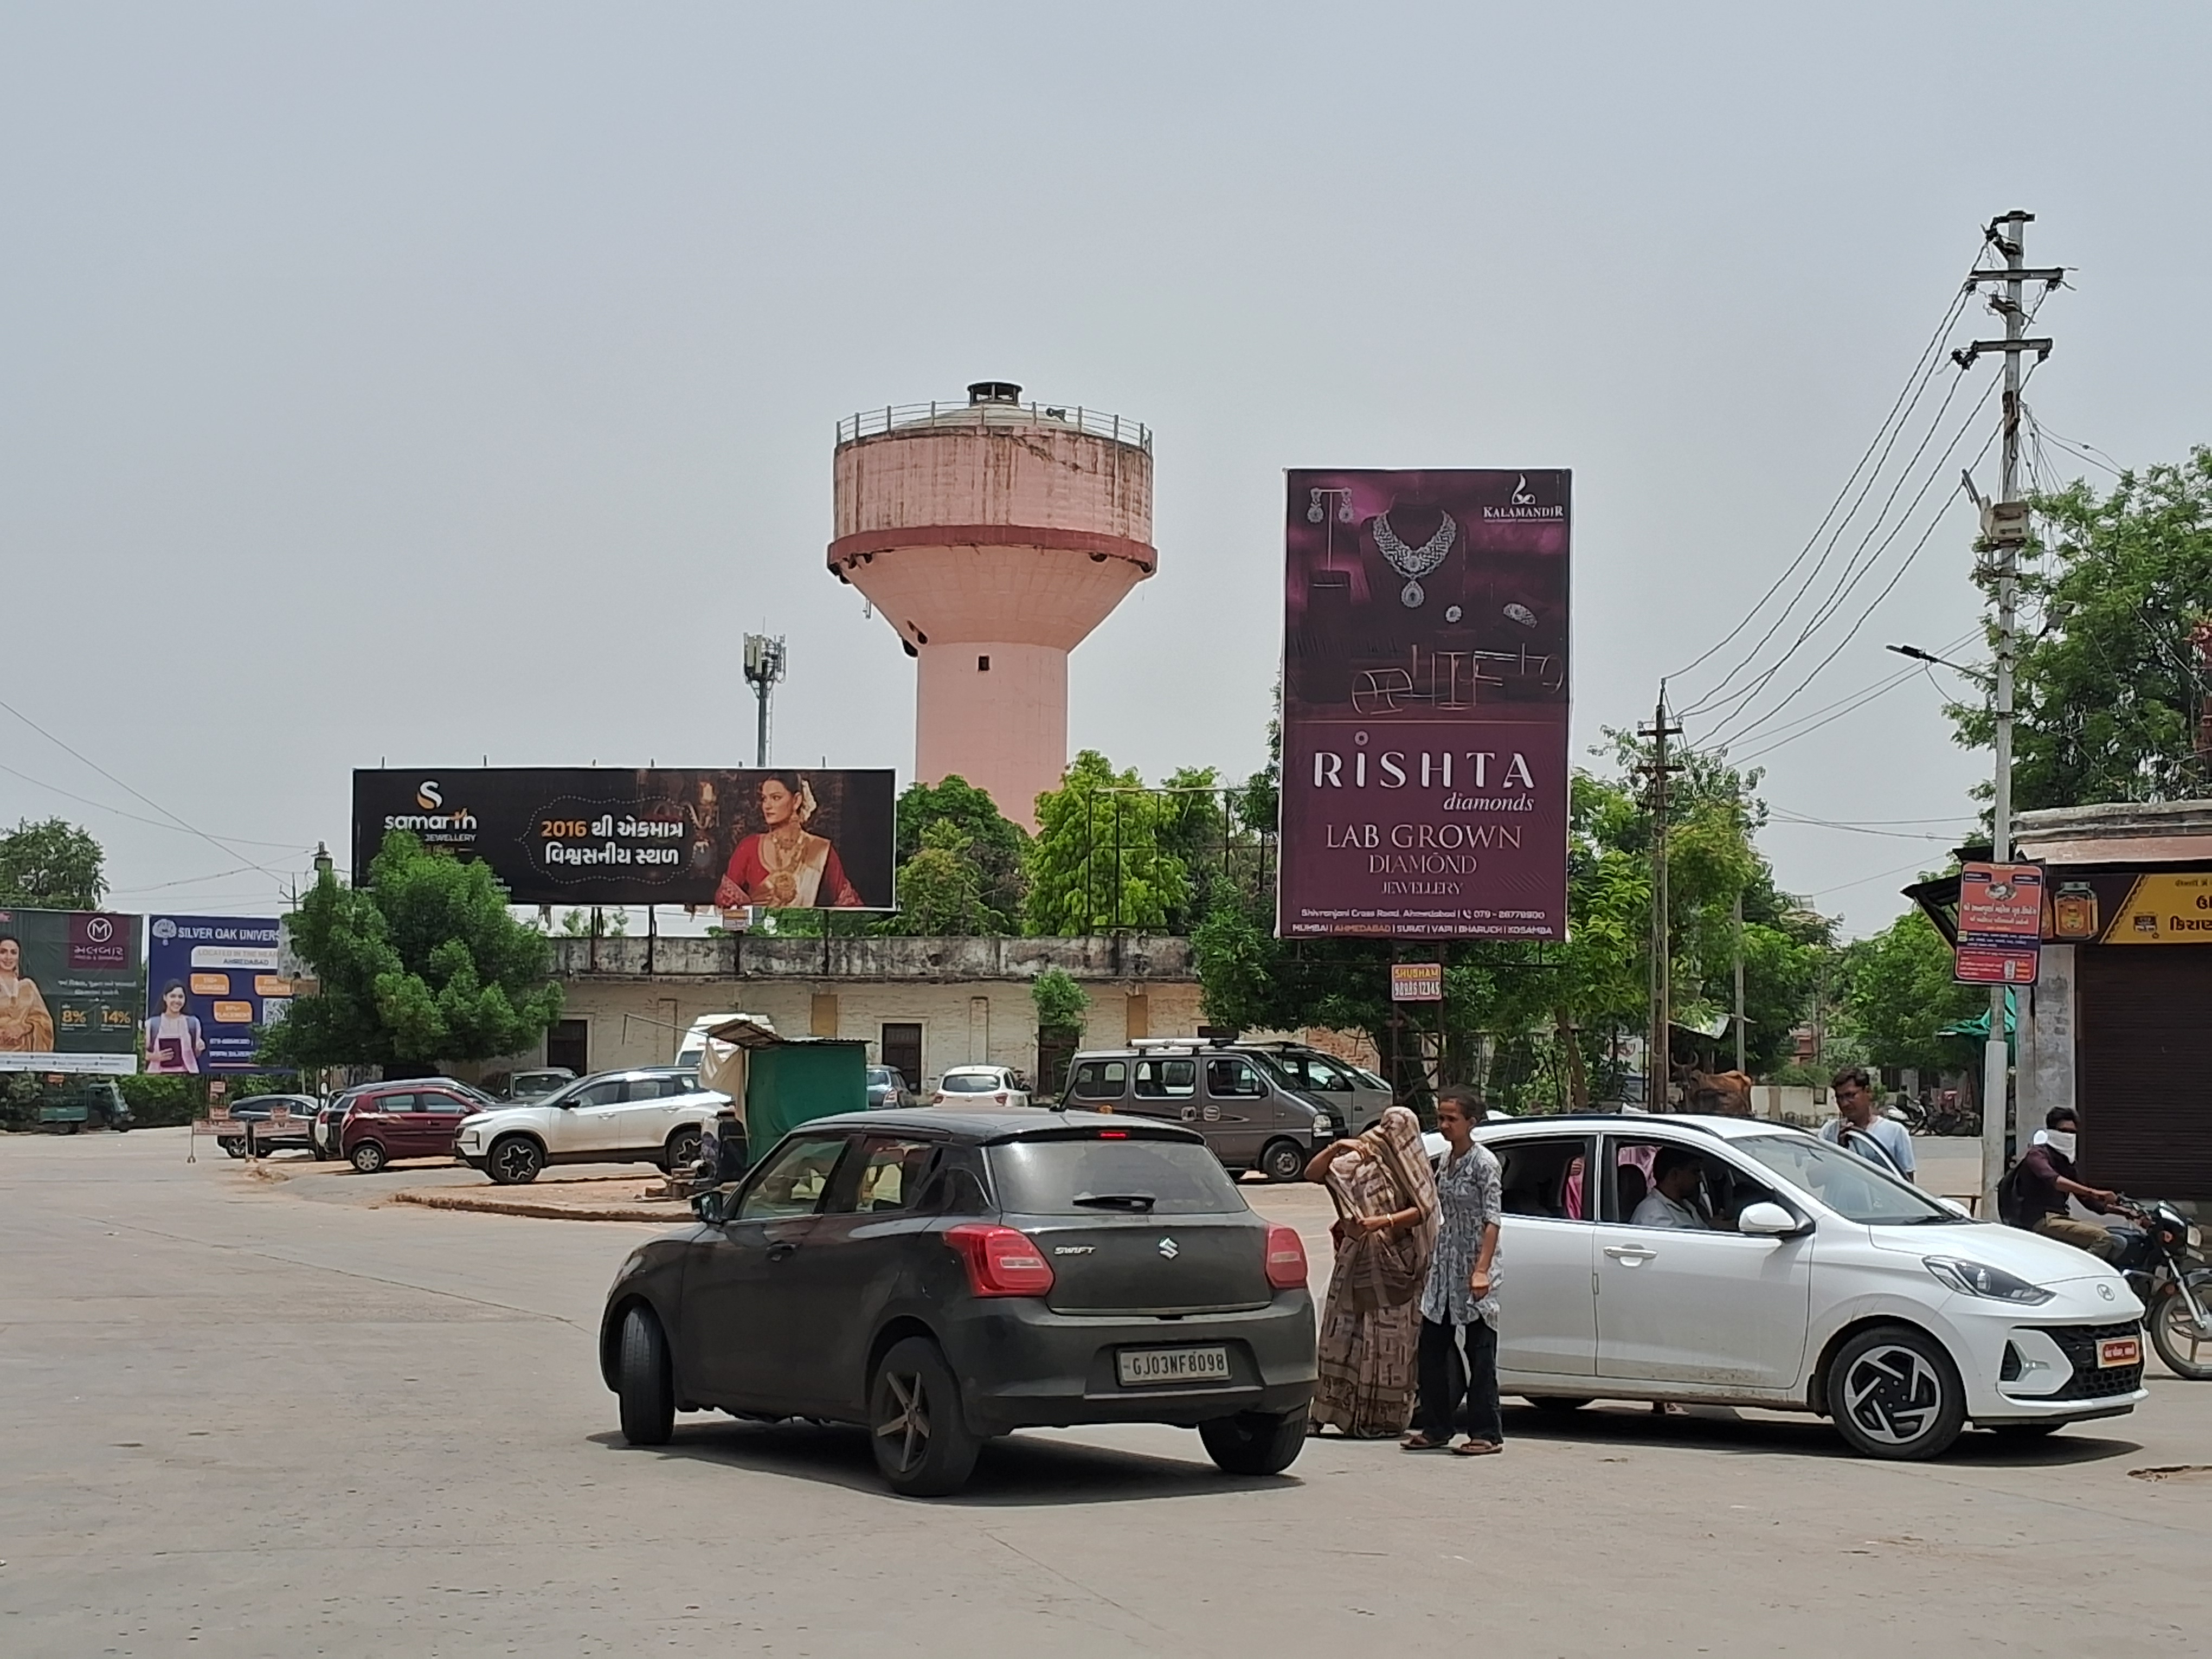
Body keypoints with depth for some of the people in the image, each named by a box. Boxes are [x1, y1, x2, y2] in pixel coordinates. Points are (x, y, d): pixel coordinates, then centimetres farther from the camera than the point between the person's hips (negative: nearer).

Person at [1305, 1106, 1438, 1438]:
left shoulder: (1413, 1171, 2)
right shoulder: (1360, 1161, 6)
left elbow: (1421, 1210, -10)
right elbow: (1312, 1173, -1)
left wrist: (1383, 1221, -23)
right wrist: (1336, 1148, -18)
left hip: (1396, 1265, -2)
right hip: (1357, 1261, 2)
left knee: (1387, 1342, -1)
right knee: (1342, 1333, 1)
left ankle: (1383, 1418, 6)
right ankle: (1324, 1413, 4)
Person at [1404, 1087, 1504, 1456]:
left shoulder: (1483, 1163, -11)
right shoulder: (1446, 1161, 12)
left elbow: (1492, 1220, -16)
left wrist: (1482, 1270, -24)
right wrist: (1431, 1264, 18)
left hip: (1474, 1266, -8)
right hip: (1444, 1267, 8)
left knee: (1479, 1353, -3)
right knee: (1432, 1349, 8)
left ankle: (1487, 1434, 2)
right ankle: (1435, 1428, 17)